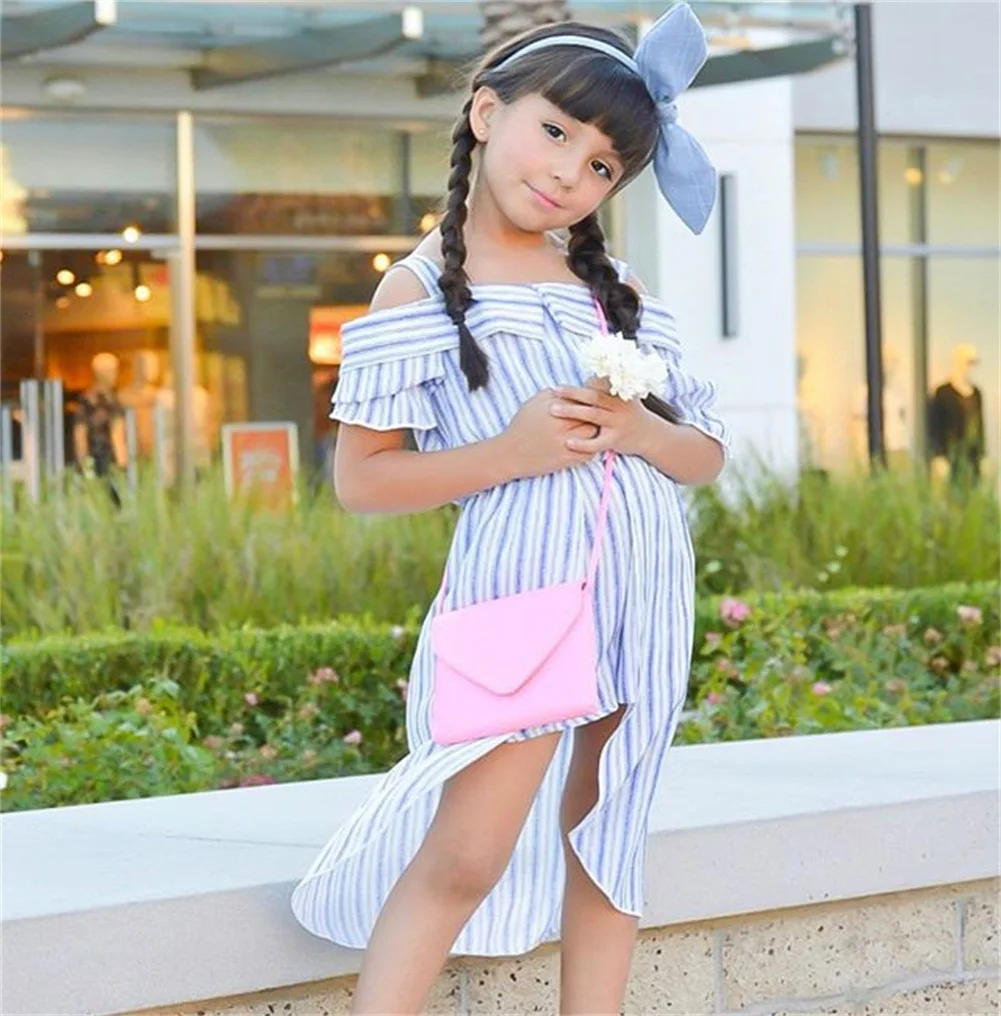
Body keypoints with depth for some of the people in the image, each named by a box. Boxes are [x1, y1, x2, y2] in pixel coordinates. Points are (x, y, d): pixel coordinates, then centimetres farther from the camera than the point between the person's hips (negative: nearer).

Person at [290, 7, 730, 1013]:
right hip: (519, 586, -5)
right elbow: (360, 478, -5)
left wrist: (640, 431, -8)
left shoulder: (618, 291, 13)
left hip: (645, 590, 5)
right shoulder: (420, 290, -1)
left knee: (603, 844, 10)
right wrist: (509, 453, -16)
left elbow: (708, 455, 14)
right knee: (466, 856, -10)